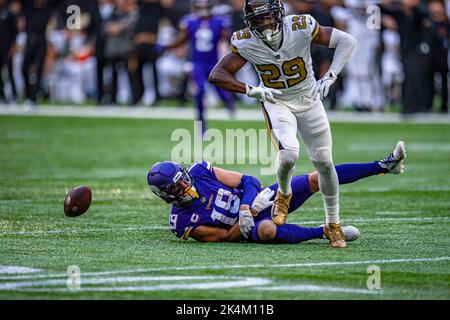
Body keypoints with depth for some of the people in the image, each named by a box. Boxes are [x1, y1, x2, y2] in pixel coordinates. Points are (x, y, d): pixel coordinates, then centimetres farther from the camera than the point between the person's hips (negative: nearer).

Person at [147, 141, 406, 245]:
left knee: (316, 179, -8)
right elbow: (226, 237, -12)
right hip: (248, 228, -5)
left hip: (259, 198, 5)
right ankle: (324, 232, -25)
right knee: (266, 230, -43)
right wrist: (244, 223, -29)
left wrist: (248, 205, -22)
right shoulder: (184, 222, -15)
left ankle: (384, 165, -4)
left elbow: (246, 181, -4)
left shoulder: (199, 172, -7)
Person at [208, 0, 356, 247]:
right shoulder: (246, 43, -21)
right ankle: (283, 194, 10)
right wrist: (252, 91, -30)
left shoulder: (301, 28, -25)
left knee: (323, 161, 2)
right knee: (288, 154, -25)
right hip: (276, 104, -1)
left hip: (308, 100, 1)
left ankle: (334, 225, 20)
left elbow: (346, 41, -16)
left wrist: (328, 79, -26)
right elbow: (216, 75, -19)